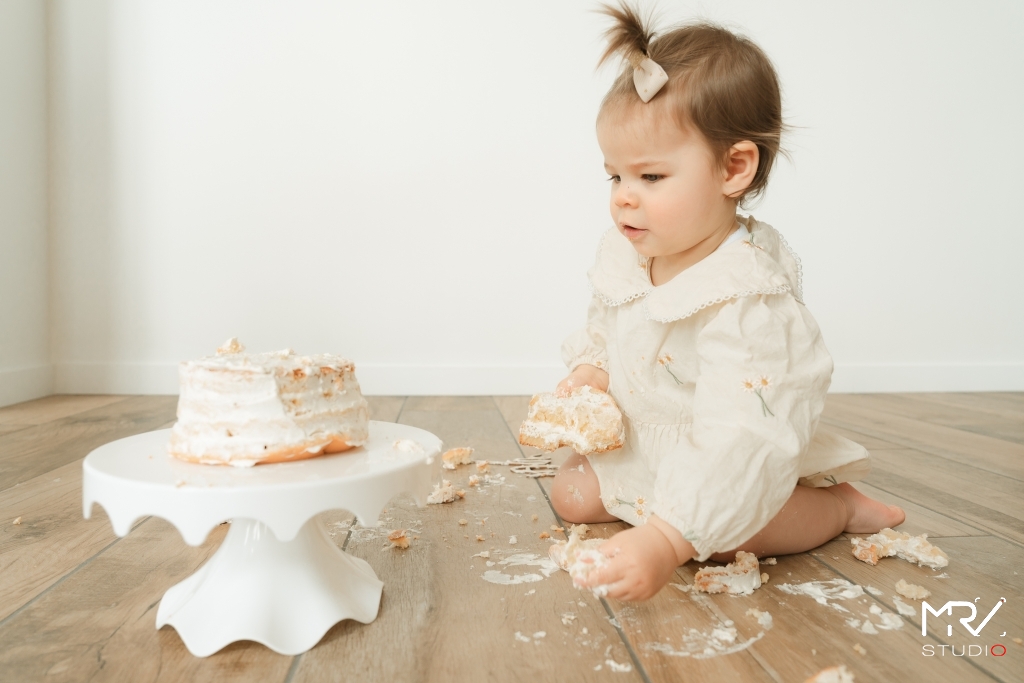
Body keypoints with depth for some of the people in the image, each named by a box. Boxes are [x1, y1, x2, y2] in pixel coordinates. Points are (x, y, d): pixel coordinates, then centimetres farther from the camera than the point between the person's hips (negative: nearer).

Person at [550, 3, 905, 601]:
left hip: (742, 464, -6)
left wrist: (666, 540, -50)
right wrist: (590, 371, -12)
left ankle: (838, 506, 1)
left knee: (720, 539, -27)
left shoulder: (746, 300, -35)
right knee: (572, 494, -1)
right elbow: (604, 330, 11)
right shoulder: (627, 253, -9)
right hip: (639, 442, 7)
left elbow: (740, 438, -42)